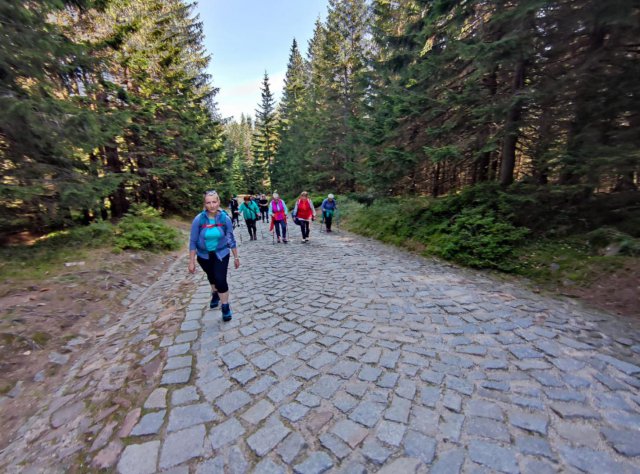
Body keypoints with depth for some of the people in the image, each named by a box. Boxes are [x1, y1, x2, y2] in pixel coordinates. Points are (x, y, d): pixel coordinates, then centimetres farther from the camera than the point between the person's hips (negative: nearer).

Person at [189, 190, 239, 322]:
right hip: (204, 255, 2)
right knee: (212, 277, 23)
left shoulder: (225, 218, -16)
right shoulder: (199, 219, -18)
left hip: (221, 254, -1)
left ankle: (226, 307, 7)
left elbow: (231, 239, -6)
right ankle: (215, 294, 53)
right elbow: (193, 242, -11)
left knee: (221, 280, -12)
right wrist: (191, 262, -10)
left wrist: (236, 257, -1)